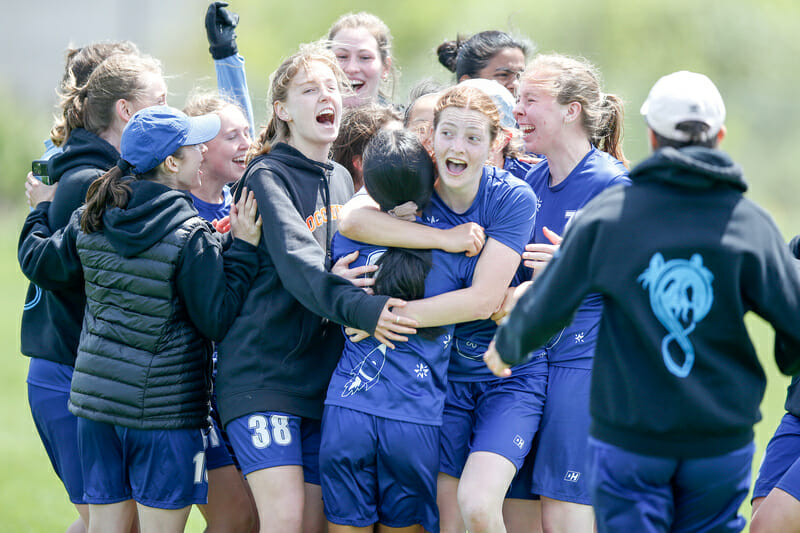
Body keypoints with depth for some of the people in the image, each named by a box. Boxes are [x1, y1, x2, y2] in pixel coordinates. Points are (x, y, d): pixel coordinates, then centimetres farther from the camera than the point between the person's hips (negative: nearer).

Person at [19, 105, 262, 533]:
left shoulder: (90, 222, 3)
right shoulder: (190, 236, -15)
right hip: (164, 404, -6)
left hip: (94, 398, 6)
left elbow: (39, 261, 16)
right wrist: (243, 248, -8)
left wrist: (41, 212, 33)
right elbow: (218, 318, -13)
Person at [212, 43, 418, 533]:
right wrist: (359, 308, -37)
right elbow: (297, 263, -22)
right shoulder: (267, 177, -7)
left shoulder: (342, 180, 16)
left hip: (324, 377, 7)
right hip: (262, 369, -7)